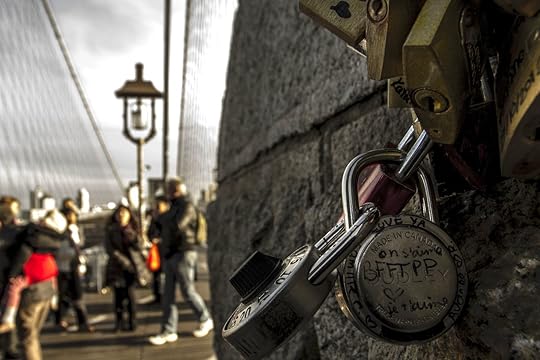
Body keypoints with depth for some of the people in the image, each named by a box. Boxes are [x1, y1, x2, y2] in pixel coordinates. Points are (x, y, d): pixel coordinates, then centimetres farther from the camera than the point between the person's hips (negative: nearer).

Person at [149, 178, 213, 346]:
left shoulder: (187, 206, -11)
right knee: (168, 294, 5)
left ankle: (205, 321, 18)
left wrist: (162, 218, -8)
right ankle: (169, 331, 8)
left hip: (183, 254, -9)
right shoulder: (174, 207, 18)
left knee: (188, 291, -1)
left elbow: (176, 227, -24)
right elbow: (164, 229, 25)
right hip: (170, 255, 9)